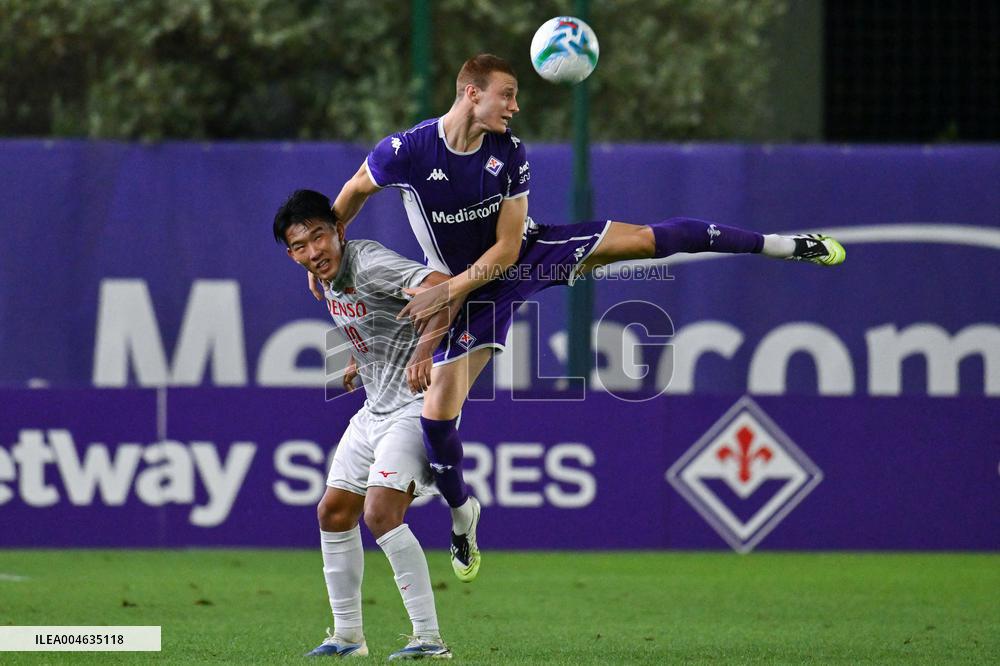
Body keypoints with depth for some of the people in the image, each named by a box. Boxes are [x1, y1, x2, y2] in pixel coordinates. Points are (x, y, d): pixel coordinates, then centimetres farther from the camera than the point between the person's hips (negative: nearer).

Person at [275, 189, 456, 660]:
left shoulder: (368, 263, -23)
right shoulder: (329, 280, 5)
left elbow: (446, 287, -36)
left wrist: (423, 351, -46)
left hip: (415, 405, -10)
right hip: (376, 407, 10)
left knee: (381, 514, -22)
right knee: (333, 512, 11)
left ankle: (430, 638, -19)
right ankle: (347, 635, 23)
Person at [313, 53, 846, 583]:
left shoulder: (510, 153, -16)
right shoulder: (406, 151, -23)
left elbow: (506, 249, -14)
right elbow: (352, 193, -2)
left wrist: (447, 290, -24)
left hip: (529, 254, 1)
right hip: (470, 292, -1)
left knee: (649, 239, -8)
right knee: (437, 411, -10)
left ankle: (785, 245, 3)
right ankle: (460, 514, 19)